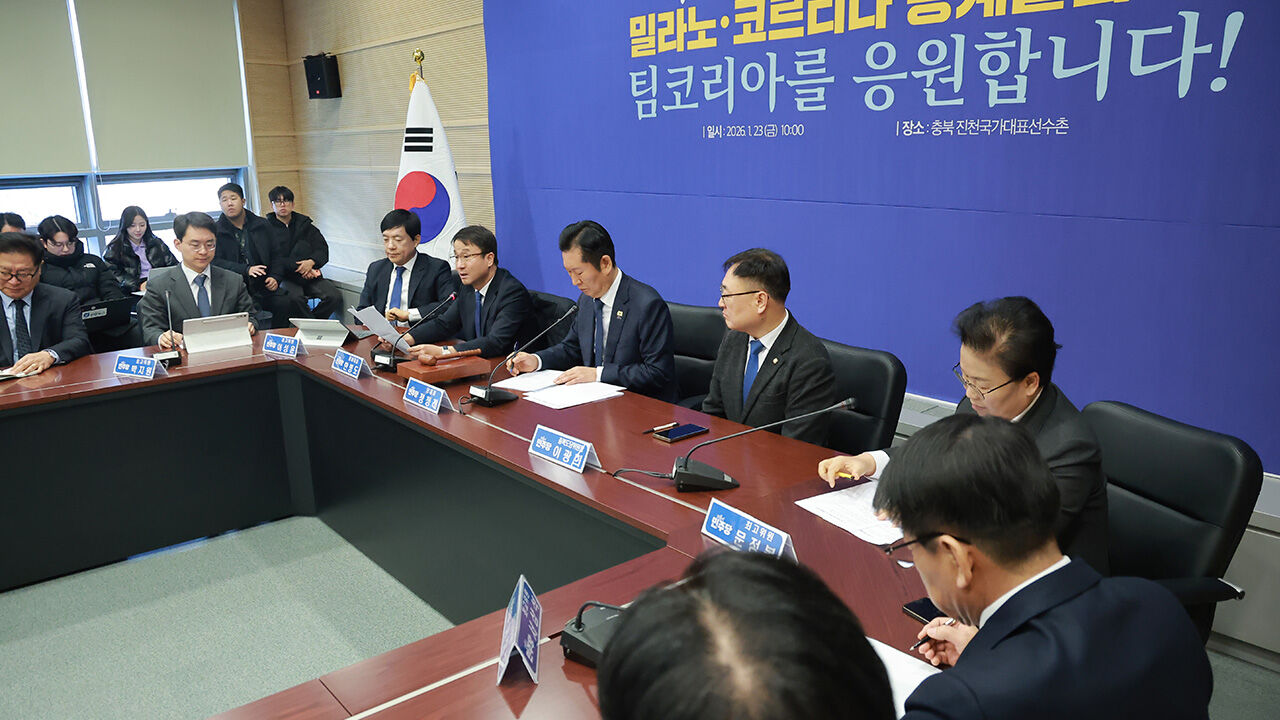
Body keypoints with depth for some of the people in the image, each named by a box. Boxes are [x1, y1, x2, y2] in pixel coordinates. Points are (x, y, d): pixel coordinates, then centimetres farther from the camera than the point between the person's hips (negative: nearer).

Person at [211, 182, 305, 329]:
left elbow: (278, 254, 19)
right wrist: (246, 270, -17)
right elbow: (215, 262, -4)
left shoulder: (261, 226, 17)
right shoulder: (215, 231, 7)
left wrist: (275, 277, 1)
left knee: (294, 300, -24)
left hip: (264, 287, 3)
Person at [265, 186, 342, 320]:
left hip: (310, 275, 4)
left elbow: (323, 249, 8)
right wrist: (299, 269, -16)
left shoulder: (304, 224, 17)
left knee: (335, 296, -21)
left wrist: (312, 262, -13)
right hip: (285, 278, -4)